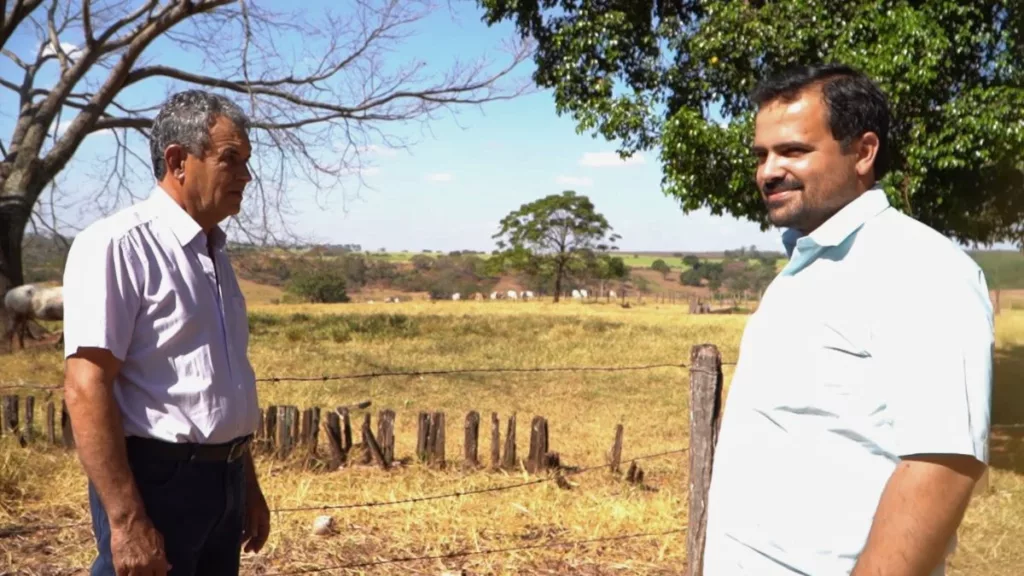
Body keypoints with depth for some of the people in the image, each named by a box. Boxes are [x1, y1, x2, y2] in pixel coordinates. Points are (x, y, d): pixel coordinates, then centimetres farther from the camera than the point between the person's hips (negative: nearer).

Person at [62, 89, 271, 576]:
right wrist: (127, 519, -23)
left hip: (221, 480, 8)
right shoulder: (118, 245, -14)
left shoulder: (214, 253, 12)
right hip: (157, 479, -8)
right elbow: (86, 389, -20)